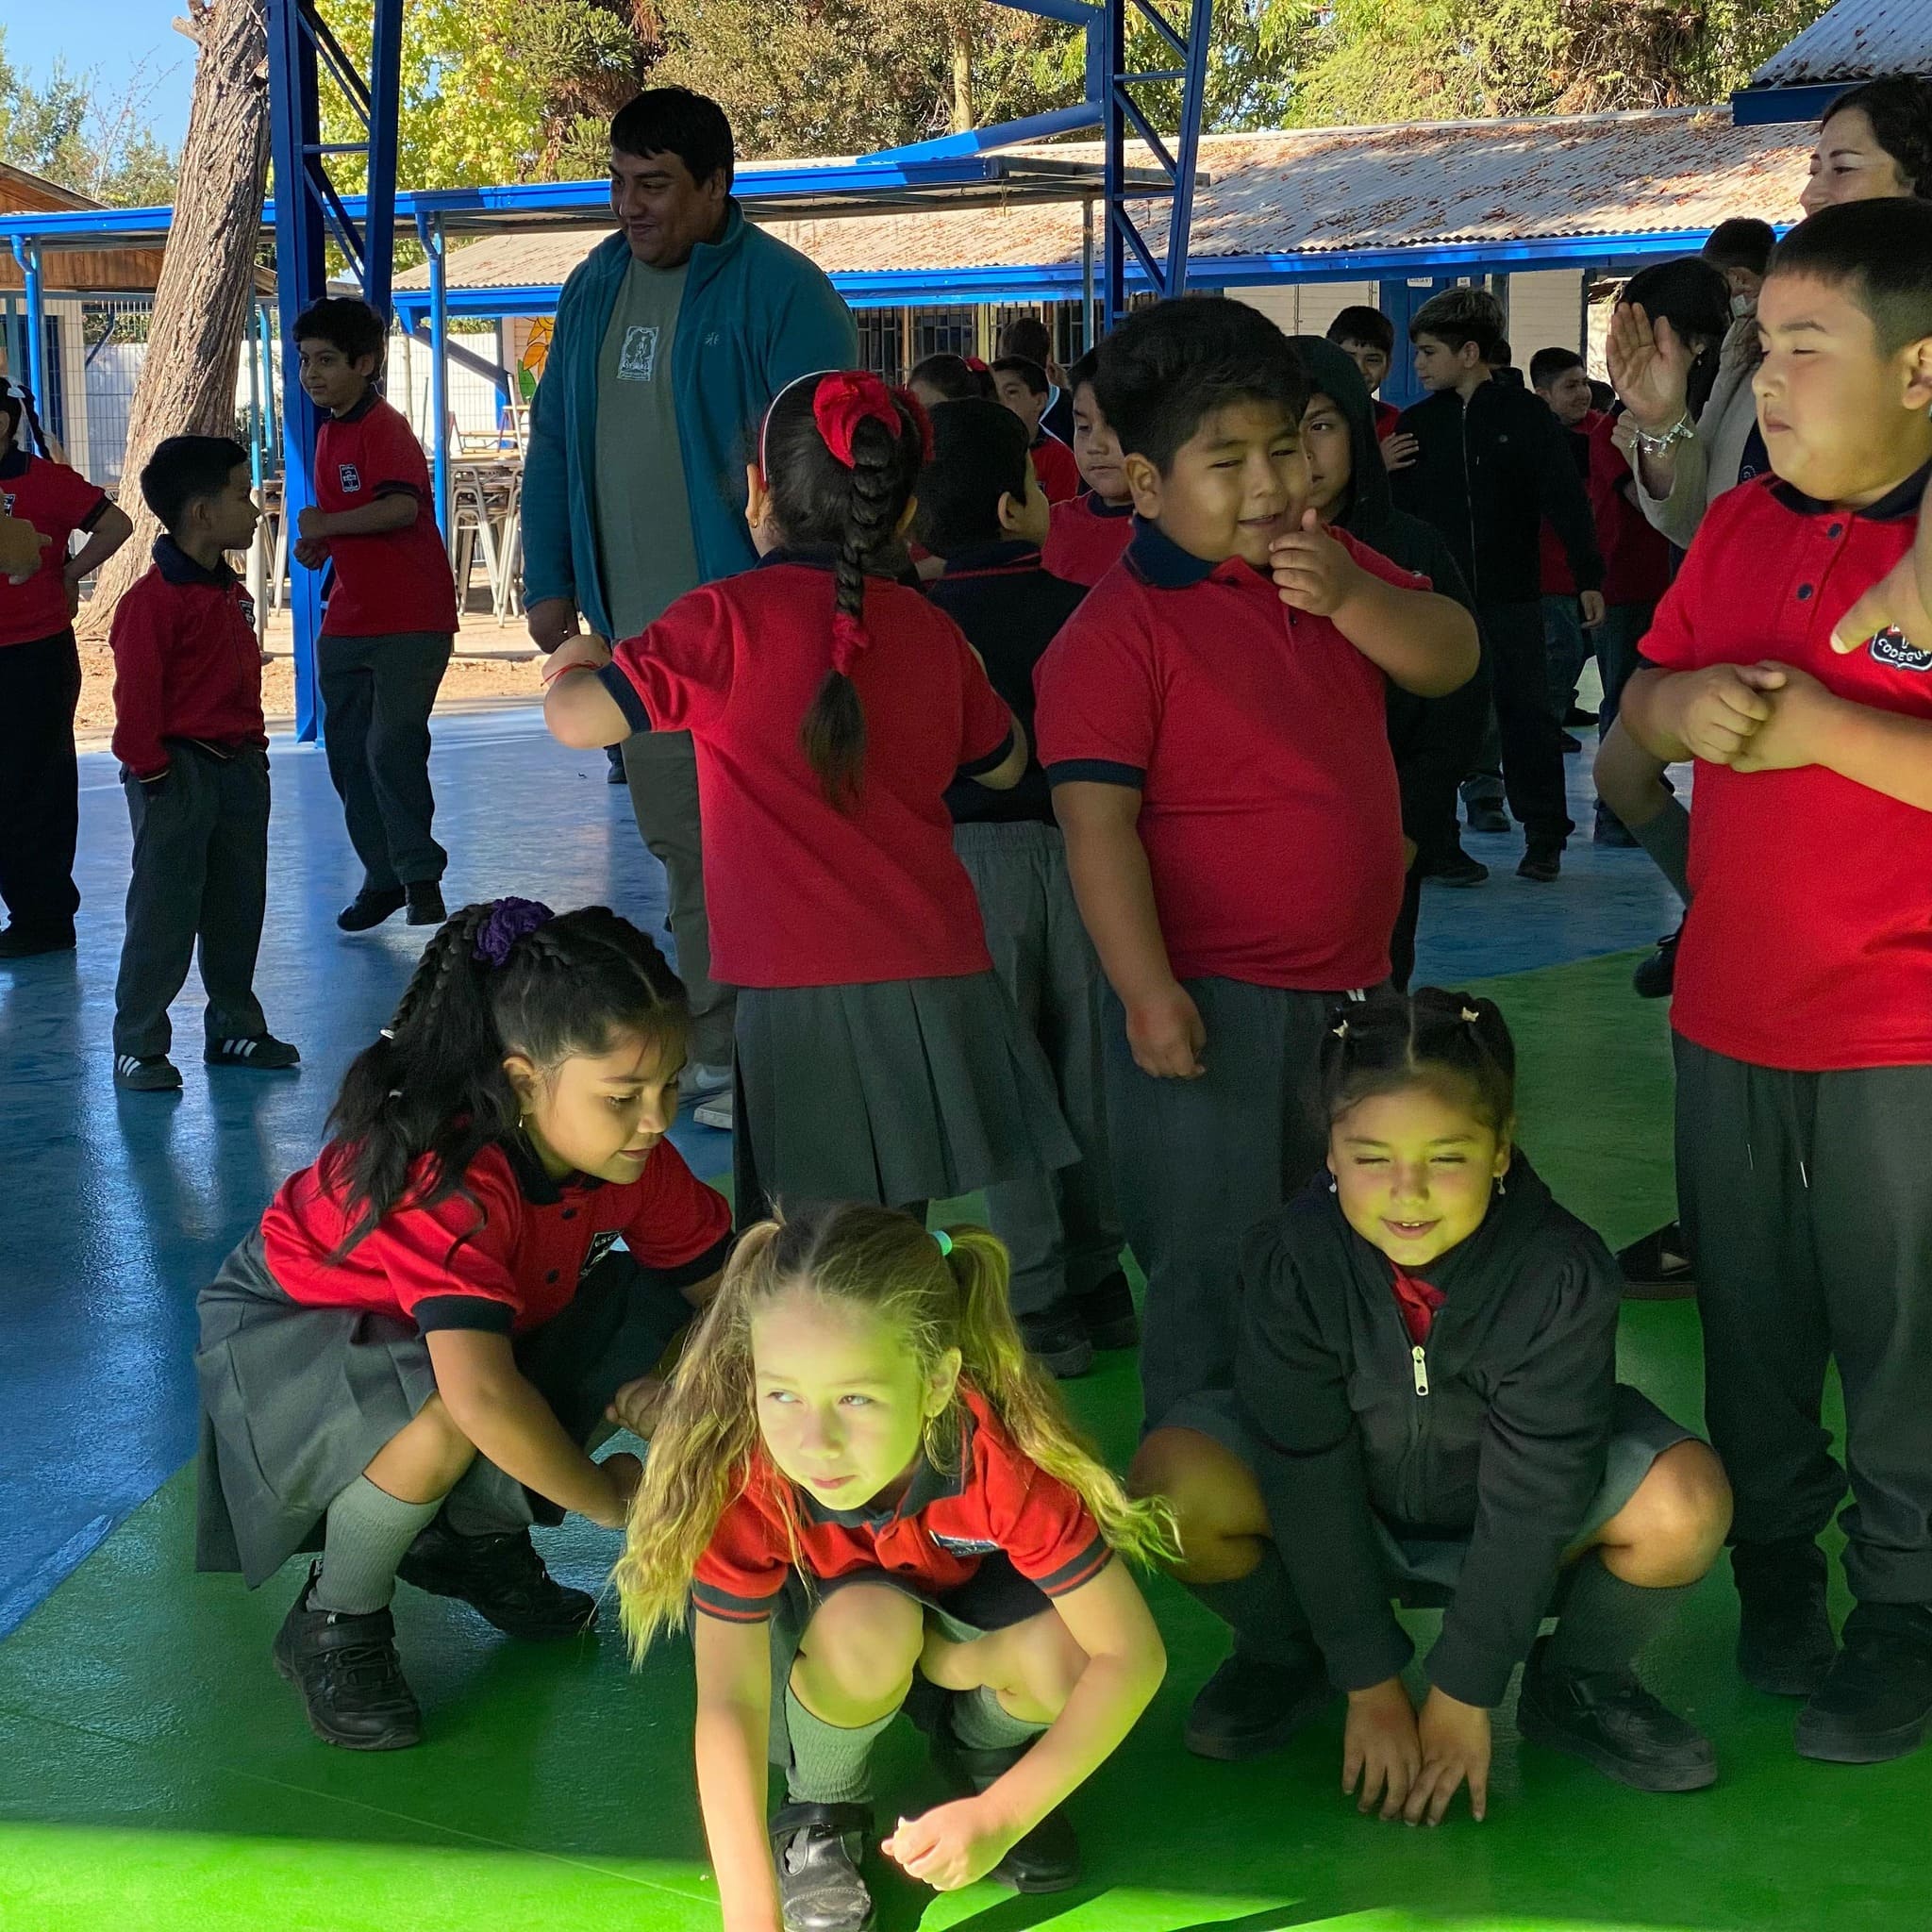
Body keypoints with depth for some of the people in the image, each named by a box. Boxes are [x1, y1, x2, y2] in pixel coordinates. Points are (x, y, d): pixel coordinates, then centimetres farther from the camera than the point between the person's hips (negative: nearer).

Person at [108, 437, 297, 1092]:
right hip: (179, 773, -8)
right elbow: (136, 695, -19)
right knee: (164, 913, -2)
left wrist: (253, 746, 15)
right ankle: (137, 1045, 7)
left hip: (239, 767, 8)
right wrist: (151, 769, -17)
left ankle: (235, 1028, 27)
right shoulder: (154, 599, -17)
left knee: (238, 907, 15)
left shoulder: (231, 592, 11)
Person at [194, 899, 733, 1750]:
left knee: (651, 1317, -11)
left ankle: (469, 1535, 8)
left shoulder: (635, 1160, -17)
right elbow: (481, 1396, -50)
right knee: (443, 1422, -39)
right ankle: (332, 1629, -9)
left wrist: (666, 1390, -27)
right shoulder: (451, 1181, -40)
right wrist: (602, 1496, -34)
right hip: (285, 1331, -7)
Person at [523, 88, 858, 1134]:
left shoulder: (782, 291, -9)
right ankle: (709, 1047, 22)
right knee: (677, 840, 12)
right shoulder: (595, 286, 13)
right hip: (637, 626, 7)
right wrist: (549, 580, 11)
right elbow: (555, 442, 18)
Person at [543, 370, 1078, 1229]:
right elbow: (1005, 765, 24)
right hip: (940, 986, 5)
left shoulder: (730, 617, -7)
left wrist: (576, 665, 12)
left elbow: (578, 720, -10)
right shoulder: (929, 627, 9)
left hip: (806, 991, -5)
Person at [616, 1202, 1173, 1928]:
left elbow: (1132, 1654, -33)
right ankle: (818, 1813, -3)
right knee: (869, 1629, -36)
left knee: (1065, 1659, -31)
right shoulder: (742, 1479, -35)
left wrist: (1001, 1815, -40)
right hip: (808, 1642, -1)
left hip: (963, 1617, 1)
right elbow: (727, 1708, -35)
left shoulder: (1004, 1459, -36)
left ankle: (984, 1755, 5)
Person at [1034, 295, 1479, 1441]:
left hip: (1349, 979, 8)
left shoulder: (1332, 567, 8)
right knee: (1215, 1271, 0)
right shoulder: (1118, 632, -15)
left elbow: (1451, 659, 1)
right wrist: (1146, 989, -25)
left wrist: (1349, 597, -16)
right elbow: (1098, 821, -20)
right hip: (1210, 995, -8)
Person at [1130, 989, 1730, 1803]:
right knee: (1171, 1480, -28)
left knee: (1687, 1502, -30)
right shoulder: (1290, 1261, -24)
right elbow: (1311, 1477, -19)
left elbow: (1529, 1496, -23)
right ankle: (1288, 1651, 5)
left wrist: (1463, 1695, -20)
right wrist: (1370, 1683, -16)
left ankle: (1575, 1682, 2)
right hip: (1346, 1519, 1)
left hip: (1510, 1535, -1)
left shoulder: (1562, 1275, -27)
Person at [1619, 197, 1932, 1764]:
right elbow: (1641, 702, 15)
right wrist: (1682, 704, -6)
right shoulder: (1740, 529, 6)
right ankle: (1772, 1569, 36)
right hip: (1730, 1008, 6)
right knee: (1750, 1324, 18)